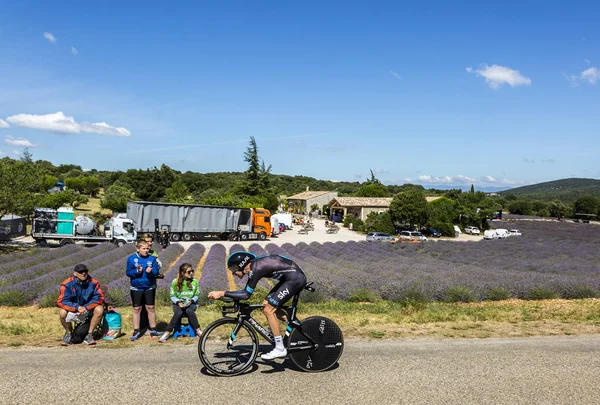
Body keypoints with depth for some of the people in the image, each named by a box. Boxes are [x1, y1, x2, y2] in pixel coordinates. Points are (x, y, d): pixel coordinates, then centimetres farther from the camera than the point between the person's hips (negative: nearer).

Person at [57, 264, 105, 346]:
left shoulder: (93, 283, -10)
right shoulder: (67, 284, -13)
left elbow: (98, 298, -14)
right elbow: (62, 301, -17)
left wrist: (86, 307, -27)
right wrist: (77, 307, -29)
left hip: (88, 311, 1)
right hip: (72, 310, 0)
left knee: (99, 309, -28)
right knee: (62, 313, -31)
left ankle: (89, 335, -10)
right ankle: (68, 333, 1)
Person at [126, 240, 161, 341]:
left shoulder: (152, 258, -3)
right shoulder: (131, 259, -5)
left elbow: (156, 271, -3)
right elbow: (128, 272, -5)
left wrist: (150, 271, -25)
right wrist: (137, 271, -23)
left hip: (150, 287, 1)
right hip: (136, 288, -1)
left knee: (151, 308, 7)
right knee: (137, 309, 7)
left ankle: (153, 329, 19)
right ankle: (136, 331, 17)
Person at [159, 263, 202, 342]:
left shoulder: (194, 282, -4)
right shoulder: (175, 282, -6)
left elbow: (196, 295, 4)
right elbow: (172, 296, 0)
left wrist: (191, 301, -15)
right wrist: (178, 302, -17)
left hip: (191, 303, 0)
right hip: (178, 303, 0)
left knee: (189, 311, -34)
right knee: (178, 313, -33)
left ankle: (198, 330, -22)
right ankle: (167, 333, -21)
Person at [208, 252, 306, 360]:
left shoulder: (255, 269, -19)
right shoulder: (253, 266, 8)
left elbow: (246, 294, -22)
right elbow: (246, 292, 17)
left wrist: (222, 293, -21)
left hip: (296, 278, -10)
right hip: (290, 278, 10)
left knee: (268, 309, -8)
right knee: (266, 304, 12)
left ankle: (280, 349, 0)